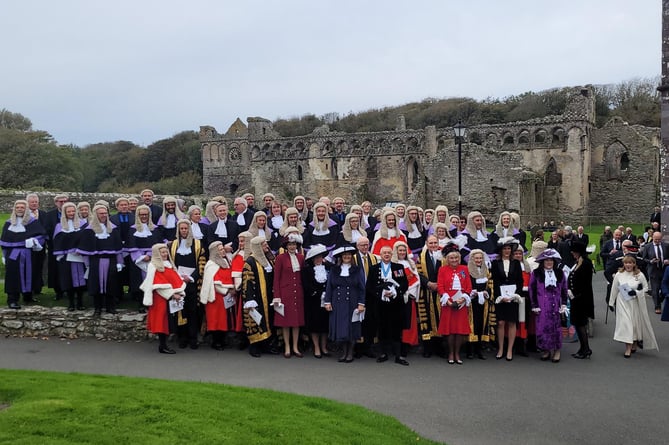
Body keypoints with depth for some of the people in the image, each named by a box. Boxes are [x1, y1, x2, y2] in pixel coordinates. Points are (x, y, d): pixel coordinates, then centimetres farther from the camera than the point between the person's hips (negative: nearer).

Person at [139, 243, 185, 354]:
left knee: (167, 321, 8)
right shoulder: (153, 266, -5)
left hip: (170, 298, 7)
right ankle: (162, 346, -4)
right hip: (160, 298, -7)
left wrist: (180, 293, -5)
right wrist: (171, 294, -17)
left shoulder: (169, 265, 17)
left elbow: (177, 280, 11)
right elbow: (158, 284, -13)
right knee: (161, 320, -6)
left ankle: (163, 344, 13)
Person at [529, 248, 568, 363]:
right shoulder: (536, 273, 3)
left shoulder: (560, 273, 11)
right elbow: (532, 290, 3)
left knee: (556, 327, 0)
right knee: (543, 327, -3)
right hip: (542, 306, -1)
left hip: (556, 306, 1)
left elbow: (564, 289, 13)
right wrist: (534, 306, -2)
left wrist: (564, 304, 5)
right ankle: (546, 350, 9)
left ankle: (557, 351, 9)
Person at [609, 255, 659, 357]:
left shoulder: (639, 275, -4)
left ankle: (635, 344, 36)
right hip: (623, 303, 0)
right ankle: (628, 348, -5)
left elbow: (646, 288, 3)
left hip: (636, 303, 0)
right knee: (625, 323, -8)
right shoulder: (618, 275, -2)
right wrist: (611, 303, 9)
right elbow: (614, 290, 5)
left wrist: (636, 292, -15)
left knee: (636, 323, 10)